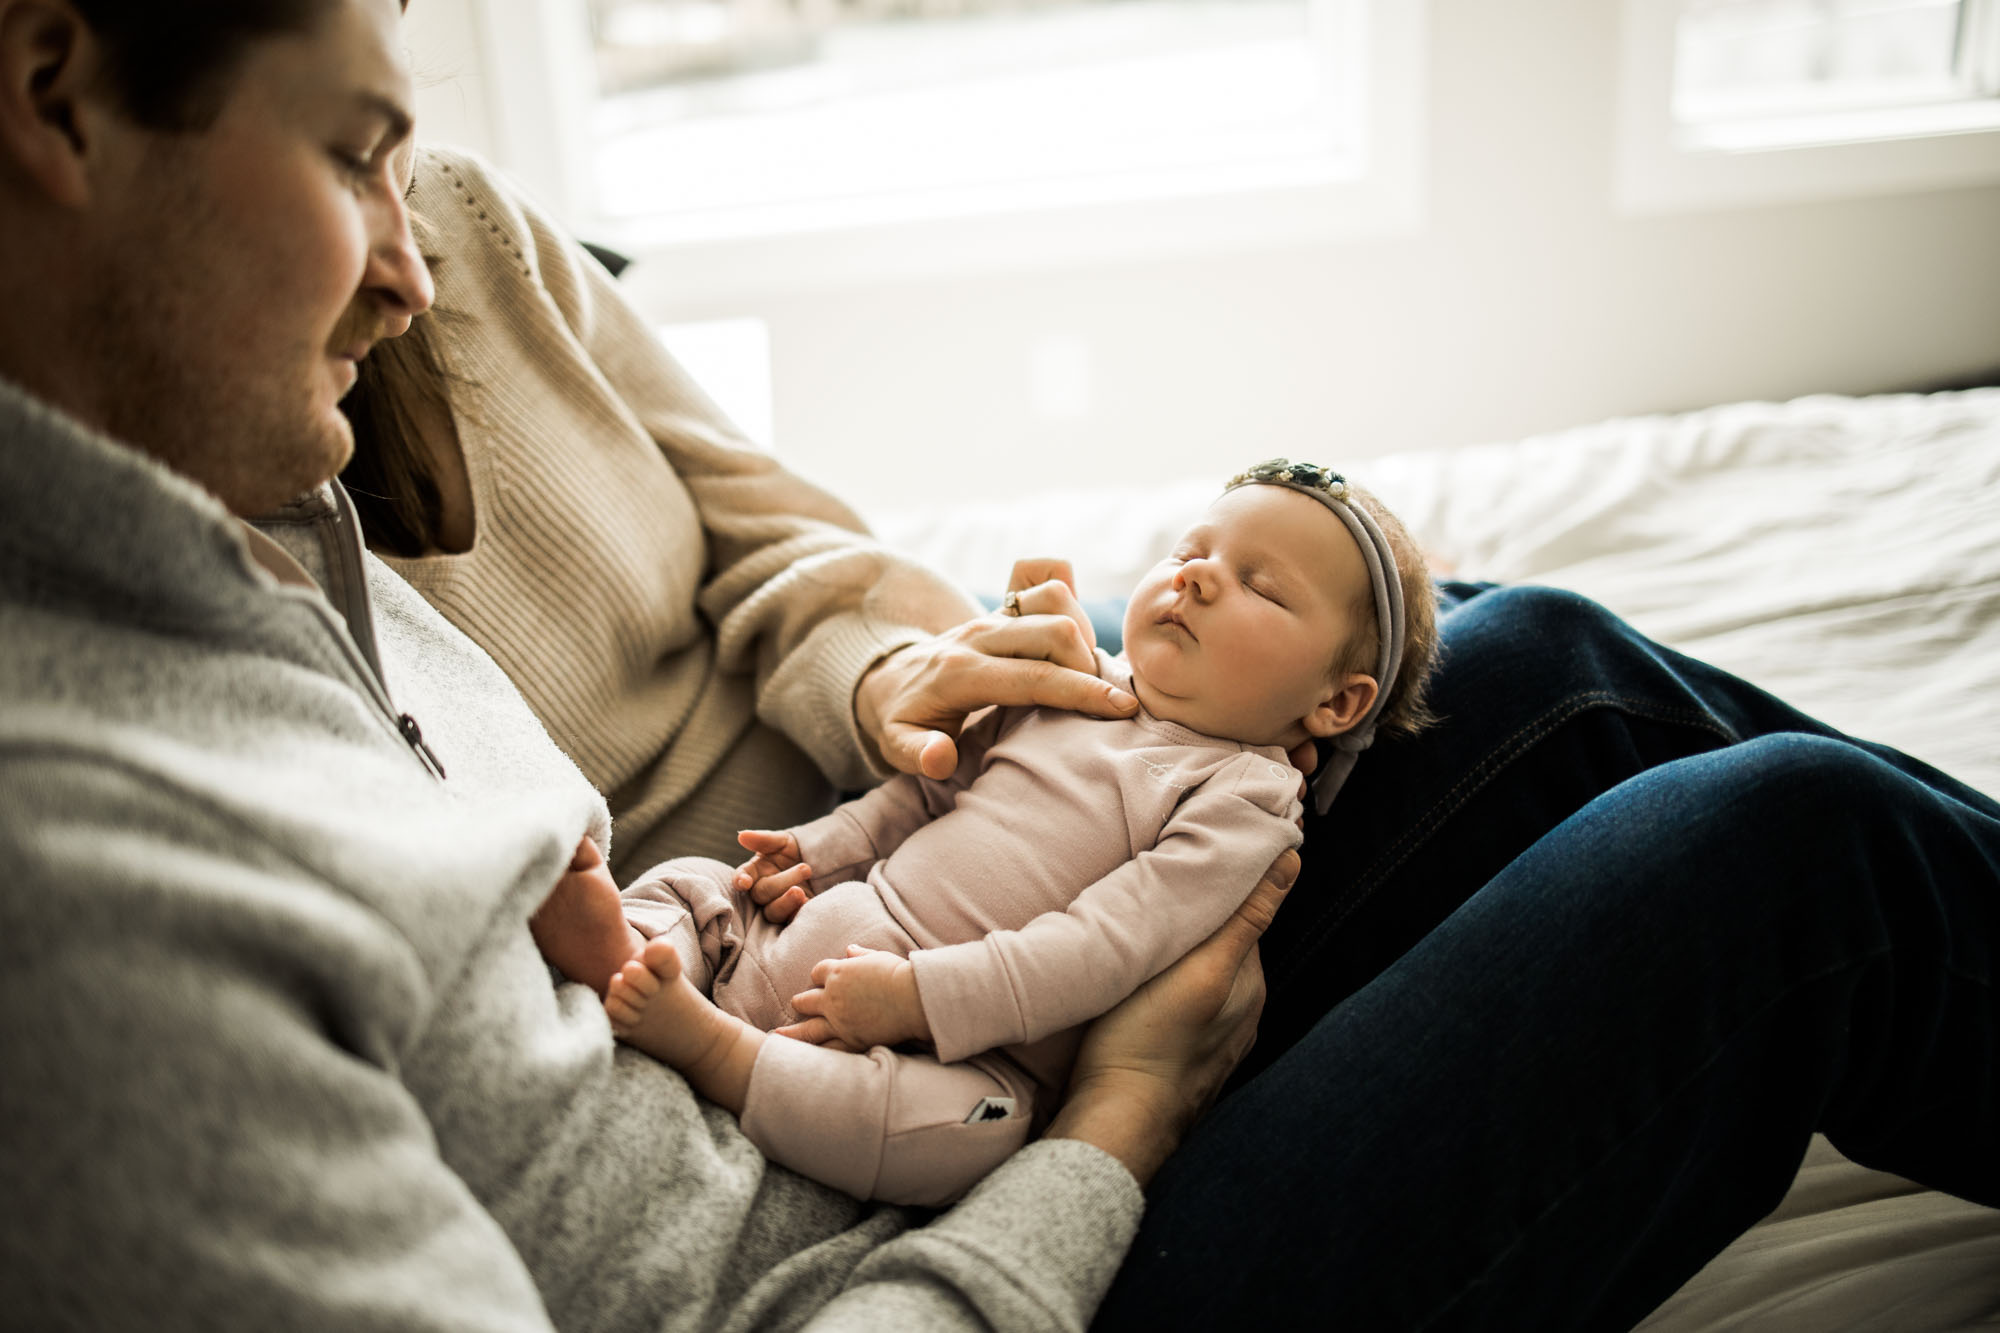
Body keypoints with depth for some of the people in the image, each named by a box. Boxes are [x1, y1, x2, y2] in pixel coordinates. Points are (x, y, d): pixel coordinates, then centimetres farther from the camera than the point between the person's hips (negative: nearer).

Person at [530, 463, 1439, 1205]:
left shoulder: (1245, 799, -10)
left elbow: (1101, 949, -21)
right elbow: (937, 779, 23)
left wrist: (918, 997, -27)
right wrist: (822, 848, 10)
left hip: (959, 1042, -7)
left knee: (976, 1126, -37)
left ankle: (715, 1047, -35)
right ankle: (623, 951, -23)